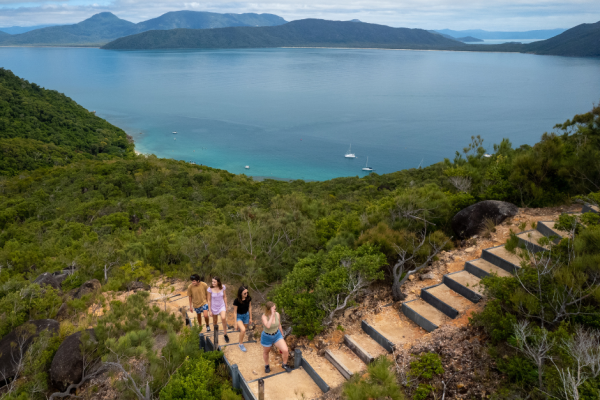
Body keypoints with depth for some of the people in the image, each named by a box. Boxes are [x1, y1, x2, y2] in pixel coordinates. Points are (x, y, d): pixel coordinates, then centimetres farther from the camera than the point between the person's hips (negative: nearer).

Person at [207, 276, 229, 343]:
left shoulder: (222, 287, -16)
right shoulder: (210, 289, -20)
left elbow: (224, 297, -2)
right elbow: (209, 300, -10)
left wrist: (226, 307, 3)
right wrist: (209, 310, -7)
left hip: (221, 306, 0)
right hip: (214, 307, 0)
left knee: (223, 318, -24)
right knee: (215, 321, 17)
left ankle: (225, 334, -6)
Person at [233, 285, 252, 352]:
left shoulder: (248, 298, -19)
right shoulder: (236, 301, -29)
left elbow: (250, 307, -3)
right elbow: (235, 312, -17)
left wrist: (250, 318, 6)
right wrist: (236, 323, -11)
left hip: (246, 315, 4)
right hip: (239, 316, -4)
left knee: (243, 329, 20)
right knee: (243, 330, -23)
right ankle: (241, 344, 2)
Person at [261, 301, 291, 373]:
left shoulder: (277, 314, -15)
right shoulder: (264, 316, -28)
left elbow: (279, 325, 1)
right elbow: (268, 326, -46)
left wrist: (282, 336, 12)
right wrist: (272, 315, -45)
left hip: (277, 335, 3)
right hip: (267, 337, -3)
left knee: (285, 350, -10)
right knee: (266, 352, 22)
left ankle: (284, 365, 19)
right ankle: (266, 365, 52)